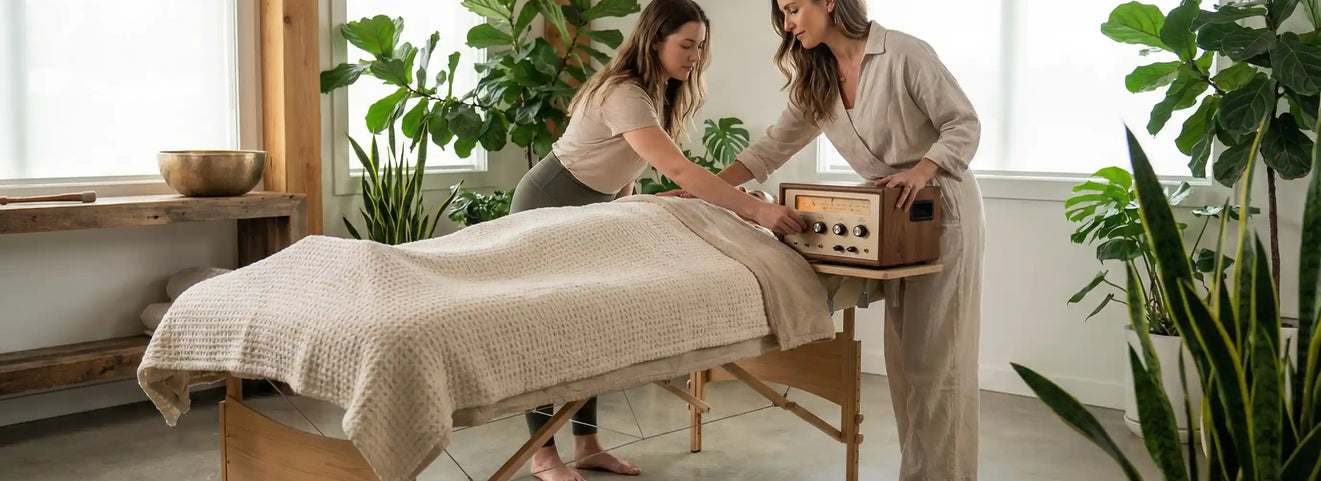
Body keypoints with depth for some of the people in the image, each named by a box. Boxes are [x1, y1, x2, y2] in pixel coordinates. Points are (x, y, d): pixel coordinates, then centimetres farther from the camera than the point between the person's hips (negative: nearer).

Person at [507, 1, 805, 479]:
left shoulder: (662, 93, 0)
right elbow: (678, 170, -43)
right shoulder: (623, 95, -31)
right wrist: (757, 210, -49)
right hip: (547, 208, -9)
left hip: (594, 210, 9)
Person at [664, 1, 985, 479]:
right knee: (902, 354, 7)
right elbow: (774, 145, 6)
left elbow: (964, 124, -14)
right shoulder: (816, 81, 6)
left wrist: (922, 170, -31)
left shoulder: (904, 54, -15)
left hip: (943, 210, -7)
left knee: (937, 355, -6)